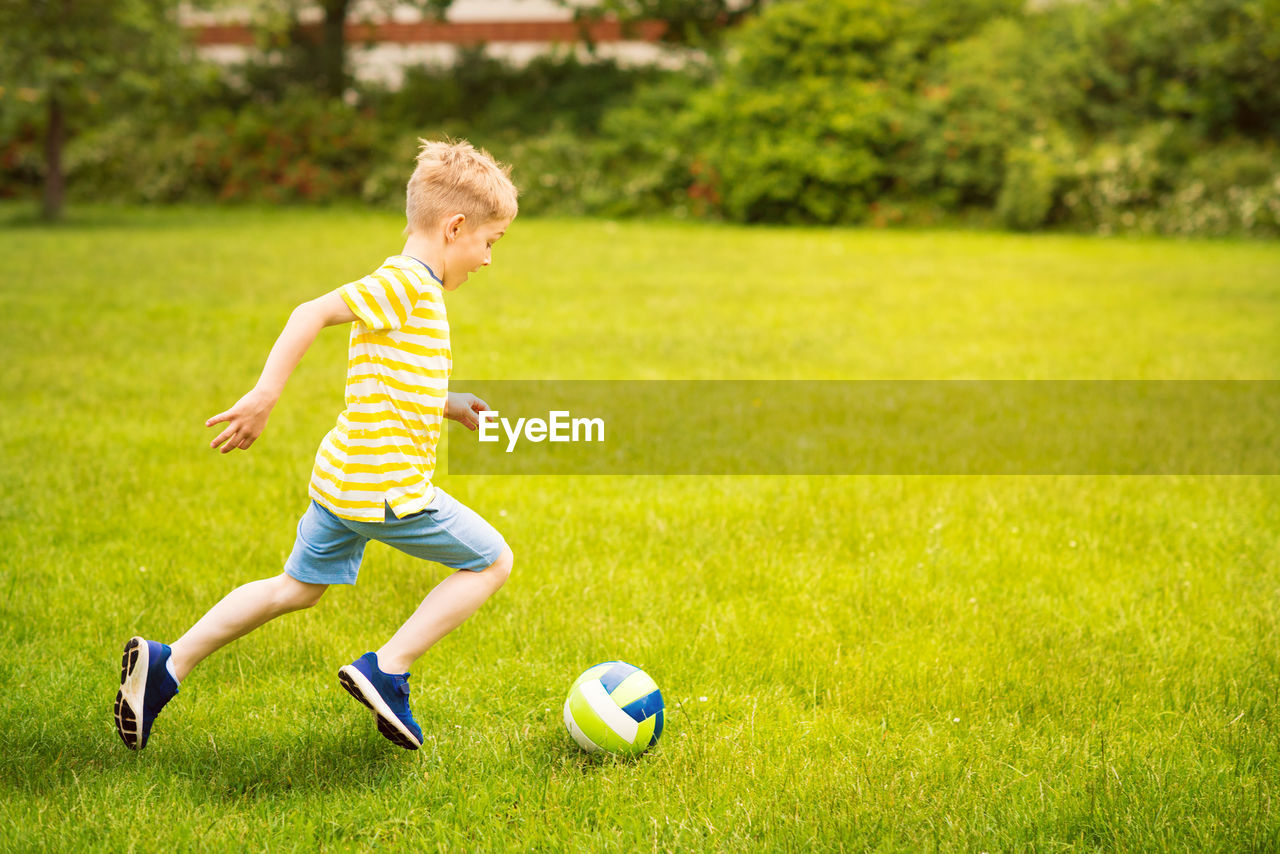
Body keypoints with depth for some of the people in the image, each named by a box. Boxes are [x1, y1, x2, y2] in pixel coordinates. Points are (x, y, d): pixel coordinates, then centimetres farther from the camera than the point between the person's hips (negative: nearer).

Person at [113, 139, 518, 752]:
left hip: (343, 481, 10)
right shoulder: (406, 281, -15)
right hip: (387, 488, -10)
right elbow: (313, 313, -23)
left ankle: (166, 665, 20)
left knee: (297, 588, 22)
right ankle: (387, 670, 2)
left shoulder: (410, 287, 16)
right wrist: (265, 393, -28)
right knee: (492, 561, 3)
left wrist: (448, 405, 22)